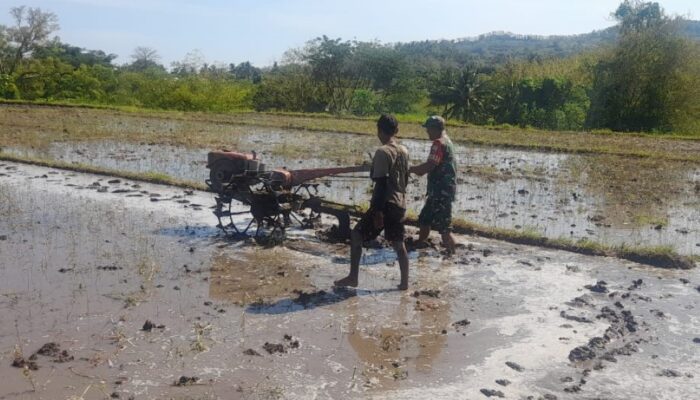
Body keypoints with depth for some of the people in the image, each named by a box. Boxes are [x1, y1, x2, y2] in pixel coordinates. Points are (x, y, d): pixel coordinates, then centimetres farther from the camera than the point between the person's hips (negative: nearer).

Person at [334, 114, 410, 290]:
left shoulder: (383, 152, -16)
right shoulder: (404, 151, 9)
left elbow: (381, 183, -21)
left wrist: (378, 211, -20)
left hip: (386, 204, -8)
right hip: (400, 204, 8)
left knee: (356, 235, 4)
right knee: (399, 244, 13)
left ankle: (352, 278, 7)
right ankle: (404, 282, 15)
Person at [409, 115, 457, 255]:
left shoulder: (439, 143, -16)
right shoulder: (446, 141, 16)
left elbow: (429, 165, -26)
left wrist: (410, 169, -16)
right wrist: (419, 170, 14)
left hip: (442, 191, -10)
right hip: (440, 190, 10)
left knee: (444, 227, -7)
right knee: (424, 219, 19)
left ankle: (452, 254, -4)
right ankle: (419, 244, 31)